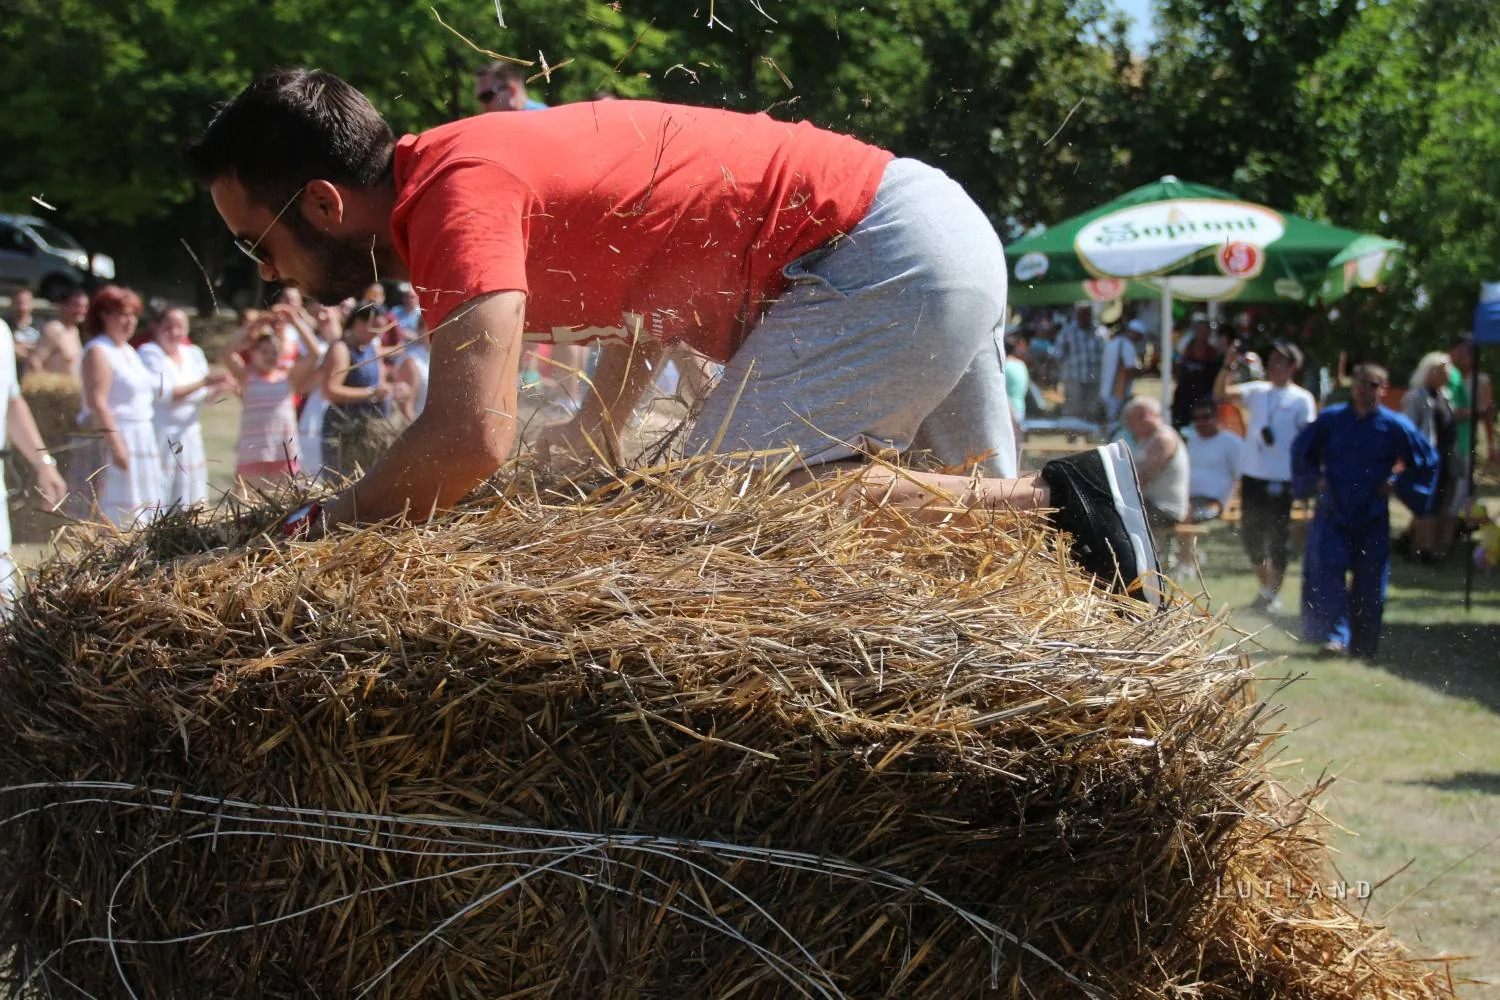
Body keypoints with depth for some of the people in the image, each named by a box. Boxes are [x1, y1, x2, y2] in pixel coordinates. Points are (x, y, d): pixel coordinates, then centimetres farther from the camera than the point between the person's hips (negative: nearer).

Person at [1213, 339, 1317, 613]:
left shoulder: (1302, 399, -1)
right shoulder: (1257, 392, 10)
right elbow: (1220, 395, 2)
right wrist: (1228, 367, -12)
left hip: (1282, 477, -5)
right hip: (1252, 474, 5)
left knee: (1278, 535, 0)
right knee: (1251, 532, 11)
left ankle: (1273, 593, 10)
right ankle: (1265, 586, 27)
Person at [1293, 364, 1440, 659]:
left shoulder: (1394, 426, -4)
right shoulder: (1331, 419, -1)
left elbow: (1427, 460, 8)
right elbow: (1301, 449, 15)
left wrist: (1397, 484, 0)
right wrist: (1315, 480, 4)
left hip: (1372, 516, 0)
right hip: (1333, 510, 0)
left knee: (1369, 579, 4)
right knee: (1327, 571, -15)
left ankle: (1363, 643, 18)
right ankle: (1333, 636, -18)